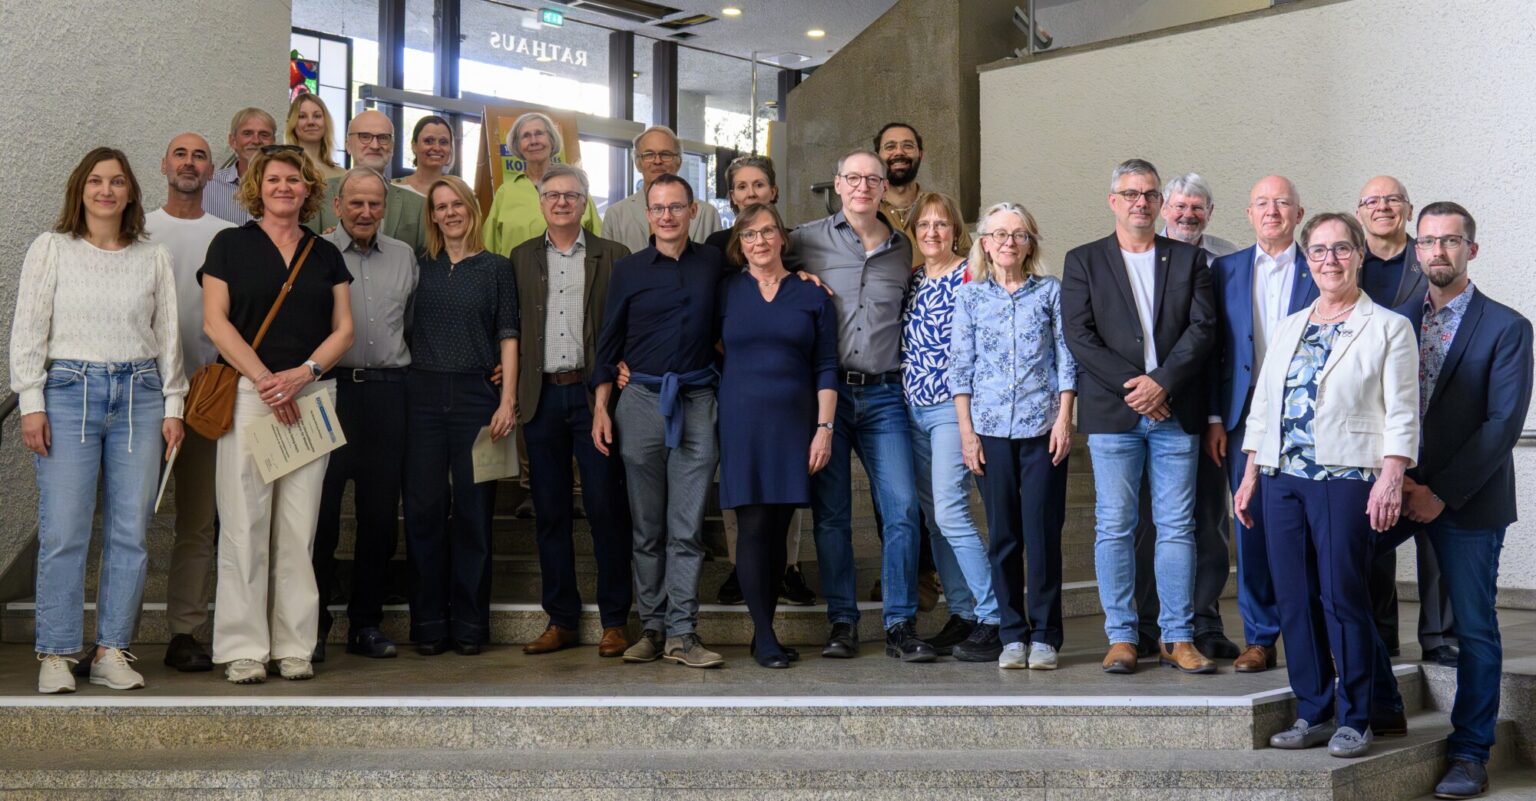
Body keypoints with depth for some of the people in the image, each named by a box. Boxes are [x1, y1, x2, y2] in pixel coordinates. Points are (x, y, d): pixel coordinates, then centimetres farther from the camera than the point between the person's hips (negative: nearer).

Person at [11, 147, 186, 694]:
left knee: (131, 532, 1)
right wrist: (31, 402, -5)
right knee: (63, 532, -6)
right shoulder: (51, 249, 6)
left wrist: (172, 404, 7)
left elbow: (168, 335, 13)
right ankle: (56, 654, 3)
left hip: (139, 397, 2)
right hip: (69, 392, -2)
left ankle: (112, 651, 9)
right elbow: (28, 330, 3)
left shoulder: (154, 259, 12)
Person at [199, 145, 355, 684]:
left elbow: (343, 329, 9)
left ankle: (295, 645, 6)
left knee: (298, 526, 2)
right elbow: (215, 321, -2)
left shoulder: (325, 255, 15)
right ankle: (242, 647, 0)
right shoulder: (231, 245, 7)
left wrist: (302, 373, -8)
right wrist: (264, 379, -11)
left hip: (311, 396, 3)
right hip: (245, 393, -2)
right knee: (244, 522, -5)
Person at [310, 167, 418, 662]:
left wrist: (406, 372, 13)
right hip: (330, 387, -3)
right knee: (321, 509, -2)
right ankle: (312, 623, 7)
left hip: (387, 392, 4)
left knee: (381, 510, 6)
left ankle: (366, 623, 15)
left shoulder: (403, 256, 14)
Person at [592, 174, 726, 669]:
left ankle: (681, 634, -1)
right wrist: (601, 408, 2)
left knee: (688, 526, -3)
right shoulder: (629, 271, 6)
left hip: (696, 402, 0)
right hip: (642, 400, 0)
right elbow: (608, 343, 8)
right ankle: (652, 627, 11)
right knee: (647, 526, 4)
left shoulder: (714, 263, 8)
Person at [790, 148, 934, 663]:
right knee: (831, 513, 3)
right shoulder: (807, 240, 5)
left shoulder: (903, 249, 12)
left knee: (902, 508, -6)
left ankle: (901, 626, 1)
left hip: (884, 395, 1)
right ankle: (841, 622, 12)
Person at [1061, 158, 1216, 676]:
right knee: (1115, 527, 0)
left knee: (1177, 527, 3)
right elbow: (1079, 336, -2)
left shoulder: (1189, 259, 12)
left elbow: (1202, 328, 2)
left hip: (1175, 412, 1)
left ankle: (1178, 638, 8)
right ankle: (1121, 638, 6)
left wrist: (1161, 382, -12)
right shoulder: (1084, 261, 8)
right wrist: (1133, 386, -11)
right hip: (1112, 414, -1)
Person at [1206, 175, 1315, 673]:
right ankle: (1259, 638, 12)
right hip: (1244, 421, 2)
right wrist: (1214, 418, 2)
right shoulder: (1226, 270, 11)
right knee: (1251, 529, 4)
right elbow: (1214, 348, 9)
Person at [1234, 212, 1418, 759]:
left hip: (1346, 479, -5)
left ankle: (1354, 720, 7)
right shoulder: (1287, 330, 18)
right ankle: (1312, 714, 14)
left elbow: (1401, 414, -3)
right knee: (1294, 600, 4)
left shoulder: (1389, 328, 3)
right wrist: (1250, 475, 13)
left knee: (1343, 600, -5)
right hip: (1283, 479, 5)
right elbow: (1262, 407, 19)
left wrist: (1391, 478, -14)